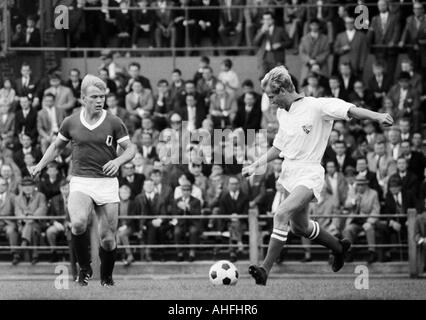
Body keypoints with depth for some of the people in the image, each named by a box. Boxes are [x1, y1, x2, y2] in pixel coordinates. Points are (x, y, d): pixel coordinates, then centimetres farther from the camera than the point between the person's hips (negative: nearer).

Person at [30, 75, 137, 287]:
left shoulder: (114, 123, 0)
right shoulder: (70, 123, 5)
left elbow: (130, 148, 4)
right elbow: (57, 146, 21)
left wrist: (118, 161, -16)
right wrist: (41, 165, 9)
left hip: (107, 183, 0)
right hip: (80, 182, 0)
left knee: (107, 238, 0)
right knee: (78, 222, -29)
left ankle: (106, 276, 29)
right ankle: (84, 268, -6)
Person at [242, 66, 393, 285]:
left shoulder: (316, 106, -13)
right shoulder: (282, 113, 10)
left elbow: (351, 111, -21)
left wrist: (377, 117, -36)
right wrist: (255, 166, 13)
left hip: (308, 174, -9)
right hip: (289, 174, 9)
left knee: (281, 215, -27)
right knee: (299, 227, 21)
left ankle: (265, 269, -27)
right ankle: (338, 247, 47)